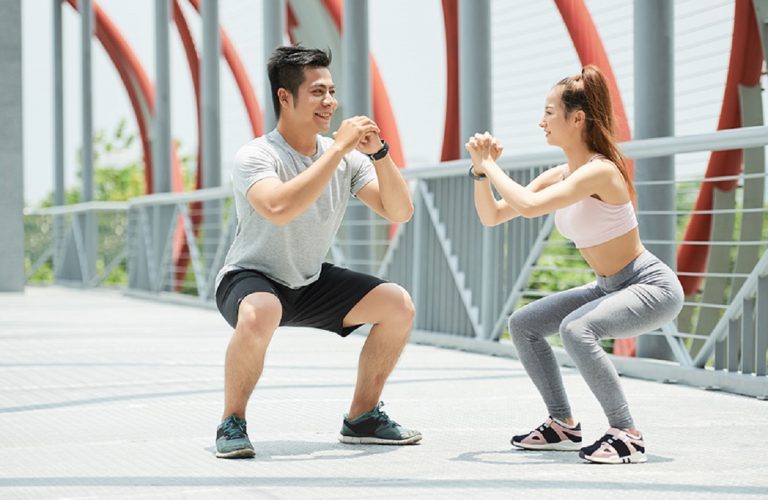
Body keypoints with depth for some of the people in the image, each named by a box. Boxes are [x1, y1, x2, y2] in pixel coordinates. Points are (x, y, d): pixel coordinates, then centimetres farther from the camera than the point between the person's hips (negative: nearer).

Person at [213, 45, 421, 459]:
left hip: (311, 284, 6)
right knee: (260, 313, -40)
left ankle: (361, 418, 7)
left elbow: (399, 211, -7)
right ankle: (231, 424, -17)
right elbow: (279, 208, -43)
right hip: (250, 279, -6)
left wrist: (378, 153, -22)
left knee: (398, 304, -9)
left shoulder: (347, 159, -4)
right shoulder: (255, 156, -22)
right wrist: (338, 148, -37)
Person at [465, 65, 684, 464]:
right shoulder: (557, 177, 4)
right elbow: (491, 216, 7)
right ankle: (563, 426, 16)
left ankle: (627, 435, -23)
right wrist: (481, 168, -6)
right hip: (610, 288, 10)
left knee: (576, 328, -33)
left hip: (653, 286, -9)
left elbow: (528, 206, -35)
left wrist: (491, 165, -22)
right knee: (523, 324, 8)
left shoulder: (600, 171, -24)